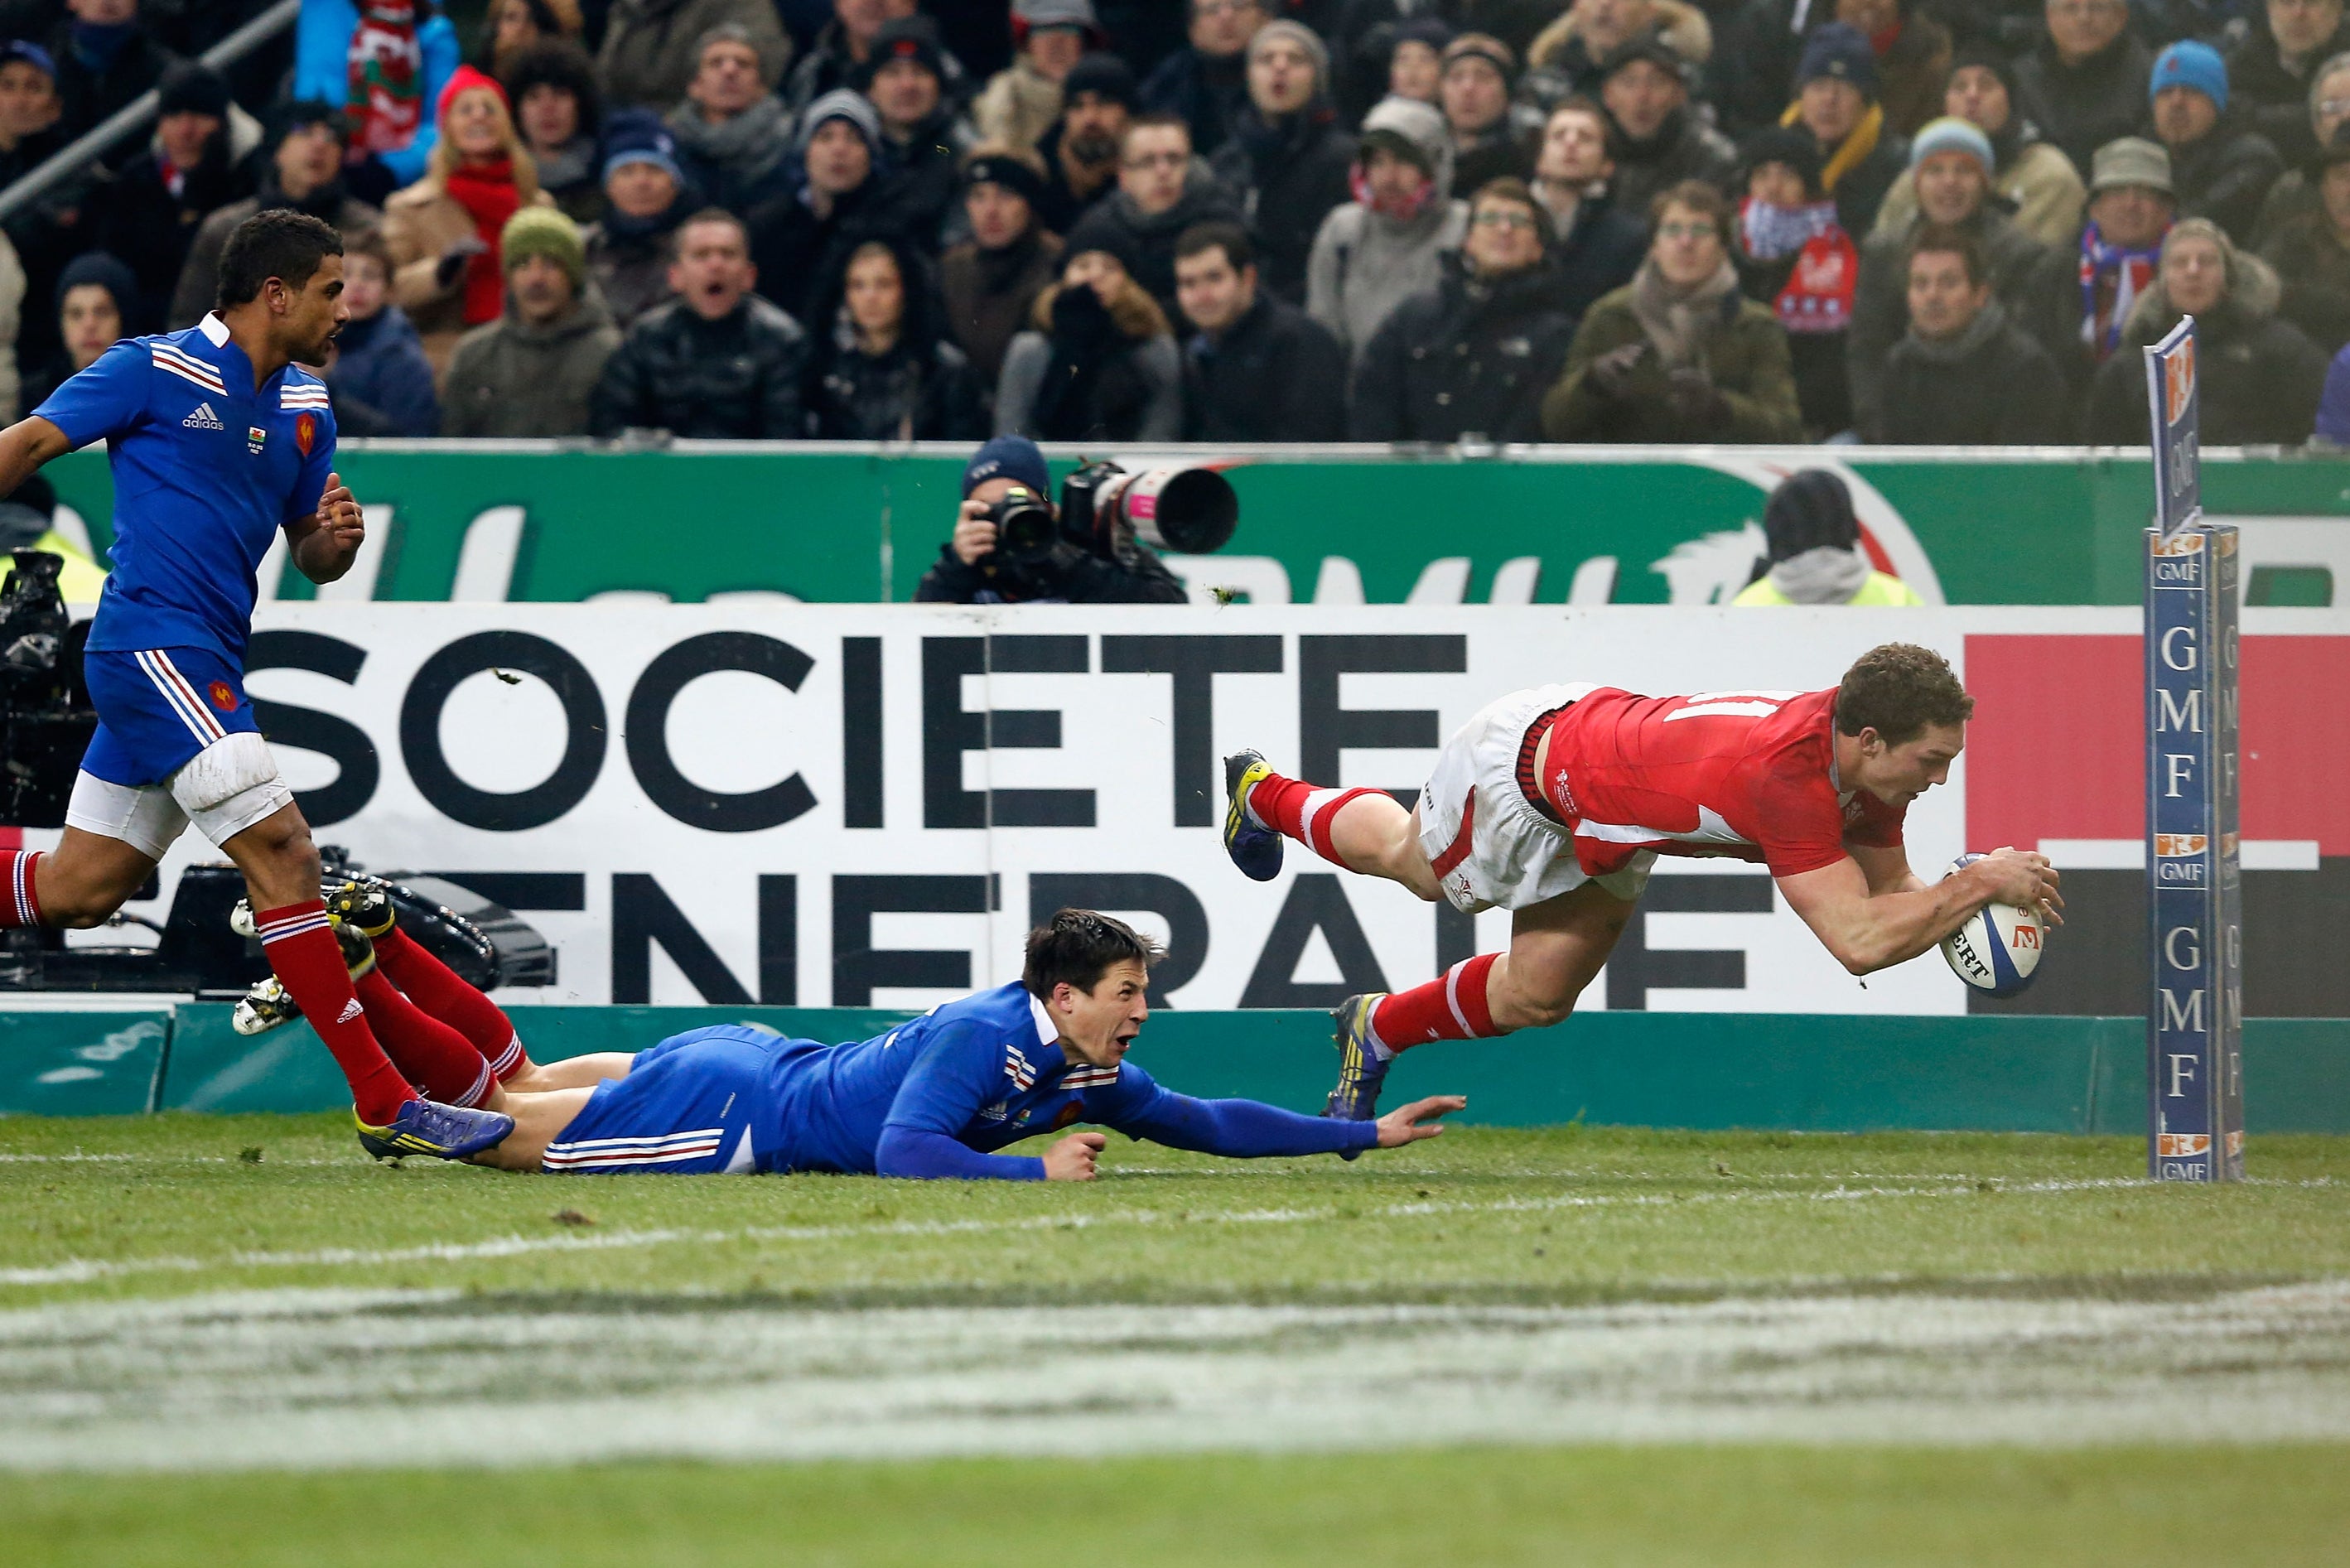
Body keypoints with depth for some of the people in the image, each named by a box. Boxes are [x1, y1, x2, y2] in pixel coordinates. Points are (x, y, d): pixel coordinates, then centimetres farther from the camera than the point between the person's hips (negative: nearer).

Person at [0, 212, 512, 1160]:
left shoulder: (305, 408, 15)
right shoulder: (155, 371, -7)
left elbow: (309, 559, 20)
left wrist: (335, 539, -3)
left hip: (204, 662, 9)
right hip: (154, 644, -9)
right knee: (282, 854, -15)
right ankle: (384, 1101, -16)